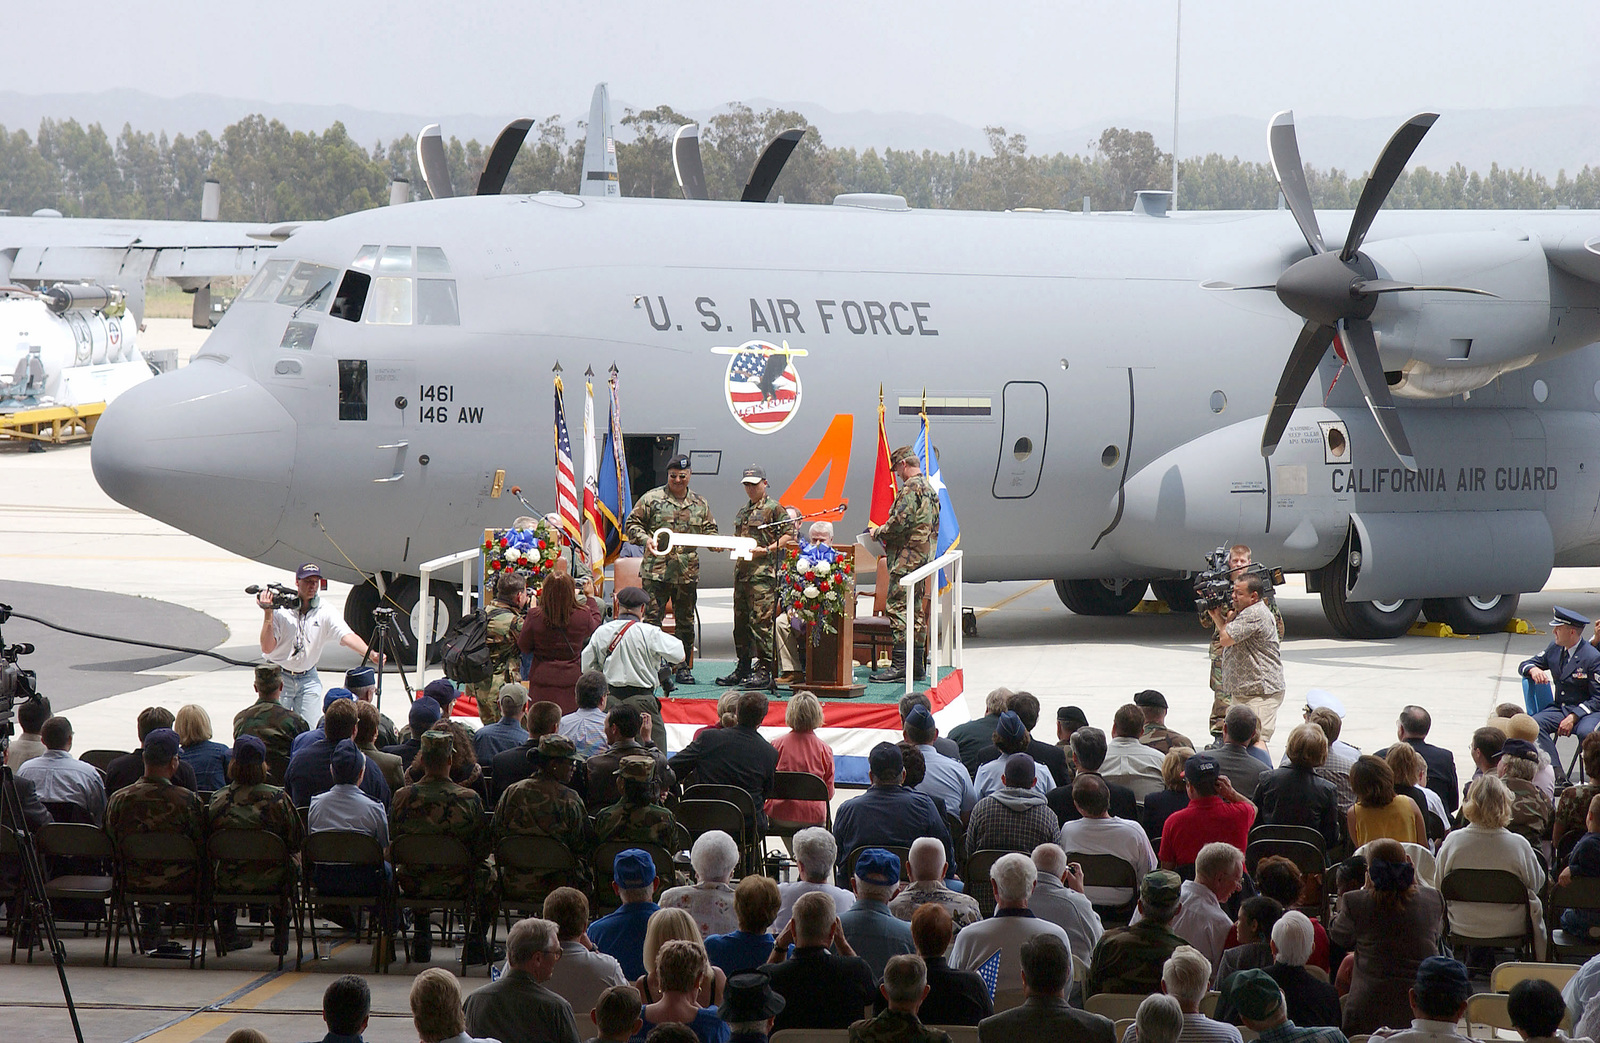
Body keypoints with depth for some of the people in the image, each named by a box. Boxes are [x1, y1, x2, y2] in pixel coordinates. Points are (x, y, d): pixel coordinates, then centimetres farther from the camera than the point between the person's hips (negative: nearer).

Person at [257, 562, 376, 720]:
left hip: (309, 679, 2)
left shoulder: (325, 611, -4)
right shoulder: (279, 609, -11)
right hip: (279, 677, -2)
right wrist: (268, 614, -25)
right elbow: (267, 648, -16)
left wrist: (370, 654, -35)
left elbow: (347, 636, -17)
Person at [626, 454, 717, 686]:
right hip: (657, 571, -3)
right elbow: (632, 524, 3)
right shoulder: (651, 499, 2)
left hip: (688, 573, 3)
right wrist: (645, 539, -16)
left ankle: (683, 667, 17)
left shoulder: (700, 504, 13)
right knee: (652, 618, -7)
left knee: (686, 621, 9)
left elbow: (710, 530, 21)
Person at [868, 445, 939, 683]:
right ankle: (917, 664, 15)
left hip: (907, 558, -10)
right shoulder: (929, 489, 18)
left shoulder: (911, 488, -13)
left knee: (898, 608, -11)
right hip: (924, 556, 10)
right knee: (916, 610, 13)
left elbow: (900, 522, -22)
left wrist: (878, 532, -4)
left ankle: (899, 665, -15)